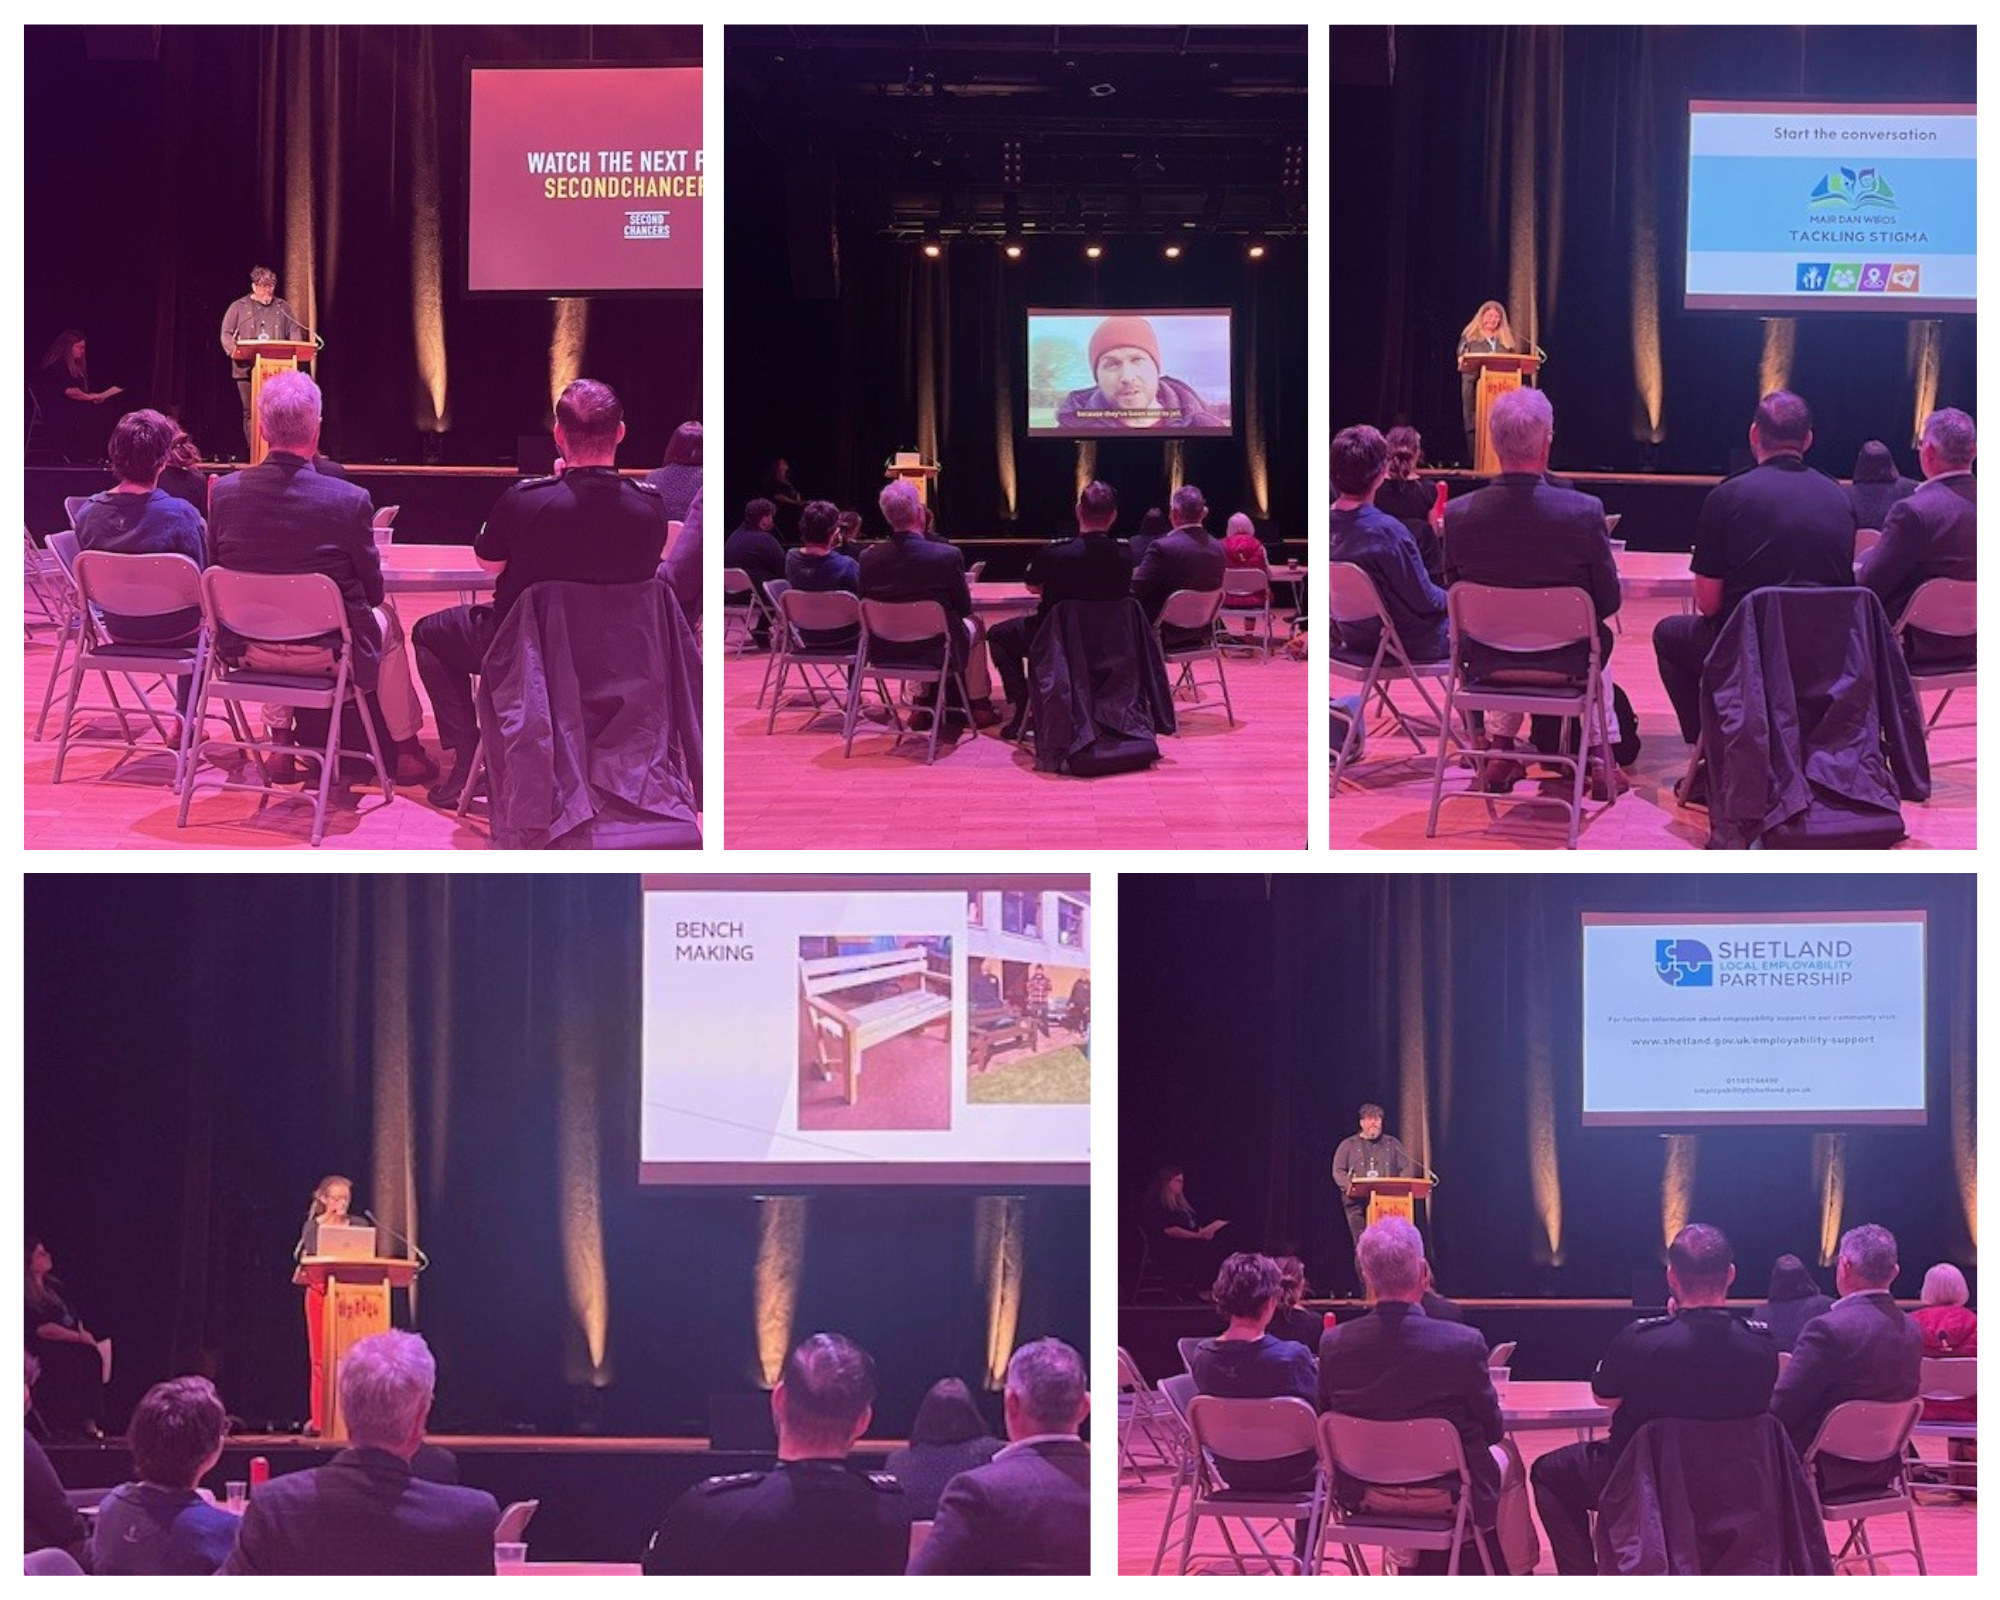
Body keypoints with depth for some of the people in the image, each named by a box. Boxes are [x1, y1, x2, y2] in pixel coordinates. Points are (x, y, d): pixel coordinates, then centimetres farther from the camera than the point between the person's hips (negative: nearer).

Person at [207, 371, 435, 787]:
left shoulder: (224, 491, -12)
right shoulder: (349, 500, -21)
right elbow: (373, 591, -9)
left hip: (252, 649, 3)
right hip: (325, 652, -3)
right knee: (385, 619, 29)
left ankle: (280, 741, 39)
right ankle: (404, 751, 37)